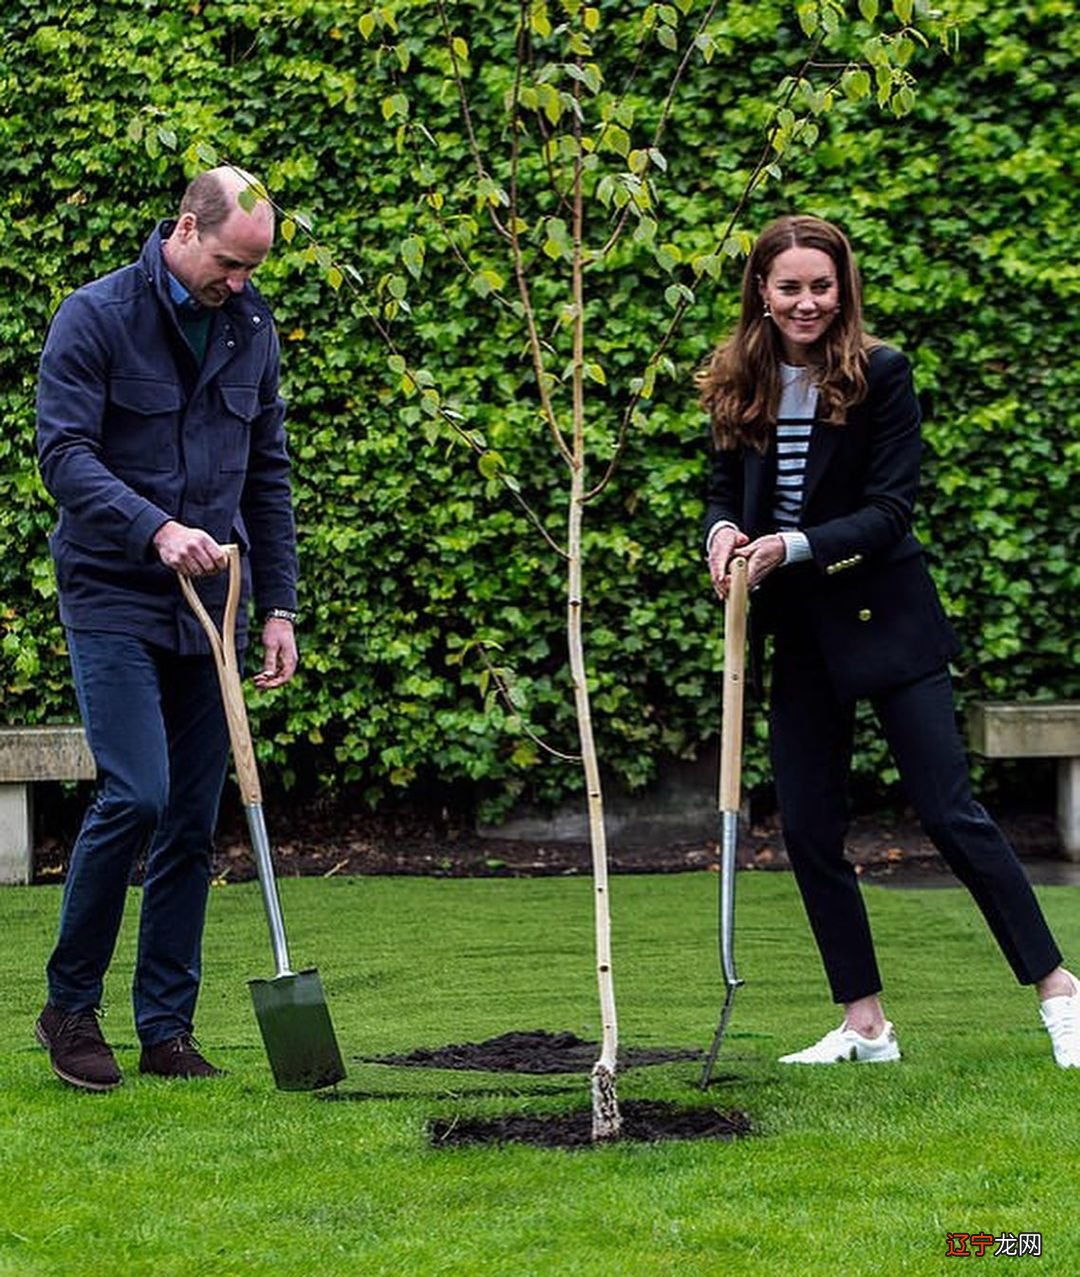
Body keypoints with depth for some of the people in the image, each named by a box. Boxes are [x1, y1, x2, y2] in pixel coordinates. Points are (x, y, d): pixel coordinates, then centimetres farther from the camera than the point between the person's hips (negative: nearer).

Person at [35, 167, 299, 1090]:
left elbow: (268, 474, 15)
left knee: (194, 821, 5)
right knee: (135, 796, -16)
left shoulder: (252, 330, 10)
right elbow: (64, 453, -14)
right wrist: (155, 529, -28)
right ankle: (69, 1005, 1)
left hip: (209, 610, 5)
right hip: (114, 603, -5)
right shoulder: (96, 317, -7)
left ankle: (168, 1028, 12)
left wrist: (279, 605, 10)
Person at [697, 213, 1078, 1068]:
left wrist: (795, 546, -25)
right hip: (799, 635, 5)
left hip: (885, 620, -5)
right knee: (809, 831, 5)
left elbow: (890, 510, -14)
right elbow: (725, 489, 10)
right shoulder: (739, 385, 3)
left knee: (950, 813, -7)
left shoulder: (881, 375, -11)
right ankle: (865, 1024, 15)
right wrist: (723, 532, -13)